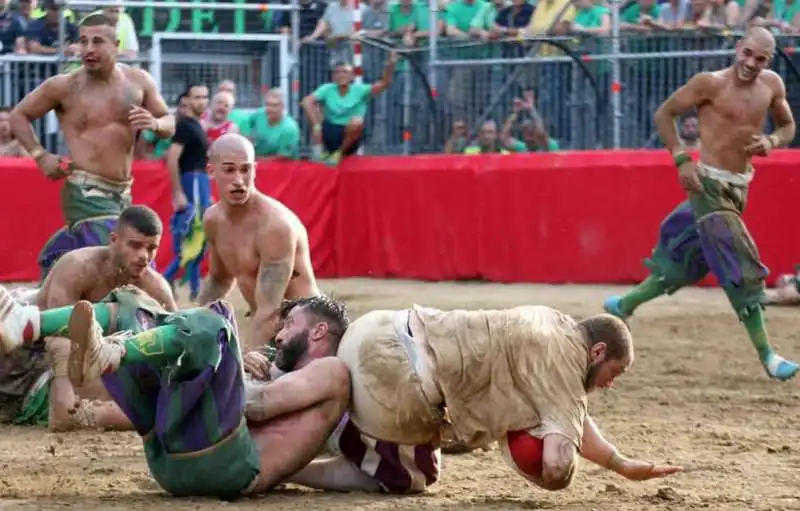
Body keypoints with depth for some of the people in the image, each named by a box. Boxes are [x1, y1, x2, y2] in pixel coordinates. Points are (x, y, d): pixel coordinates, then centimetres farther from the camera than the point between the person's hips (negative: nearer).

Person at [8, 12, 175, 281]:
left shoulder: (138, 82, 4)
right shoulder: (64, 86, -5)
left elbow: (169, 123, 13)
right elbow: (18, 115, 7)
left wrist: (154, 124, -11)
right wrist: (40, 155, -5)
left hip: (124, 192, 5)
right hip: (87, 192, -5)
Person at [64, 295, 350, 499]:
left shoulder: (331, 372, 15)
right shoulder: (291, 384, 42)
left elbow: (259, 404, -3)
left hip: (229, 465, -9)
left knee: (210, 326, -16)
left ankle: (108, 356, -34)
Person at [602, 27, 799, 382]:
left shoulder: (772, 85, 3)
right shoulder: (711, 83, -12)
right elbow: (664, 114, -4)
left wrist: (771, 142, -5)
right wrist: (681, 160, -13)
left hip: (739, 187, 7)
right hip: (710, 184, -7)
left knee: (686, 261, 18)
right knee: (741, 267, -12)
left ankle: (624, 306, 36)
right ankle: (767, 355, -11)